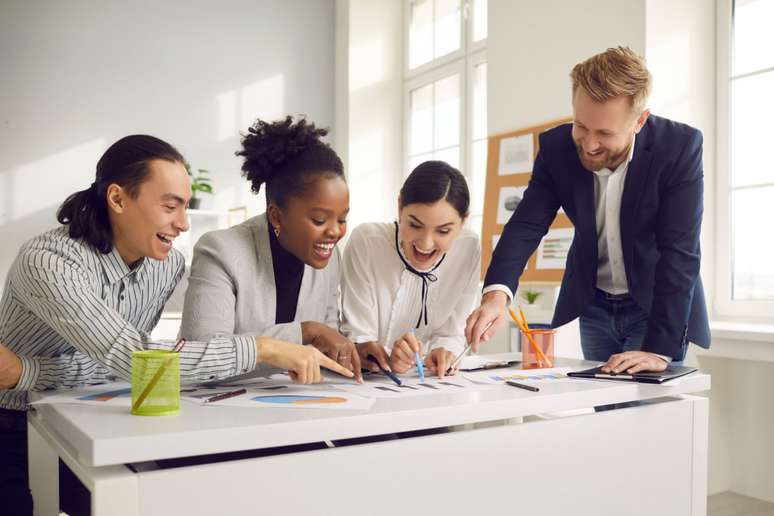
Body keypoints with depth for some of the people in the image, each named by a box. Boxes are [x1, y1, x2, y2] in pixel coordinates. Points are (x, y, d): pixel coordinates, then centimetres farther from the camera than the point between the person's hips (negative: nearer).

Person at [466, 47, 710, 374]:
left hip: (658, 303, -3)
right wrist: (497, 291, -38)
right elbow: (527, 224, -18)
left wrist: (659, 349, -32)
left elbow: (679, 252, -27)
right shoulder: (556, 147, -15)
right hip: (593, 302, 3)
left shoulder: (680, 147, -24)